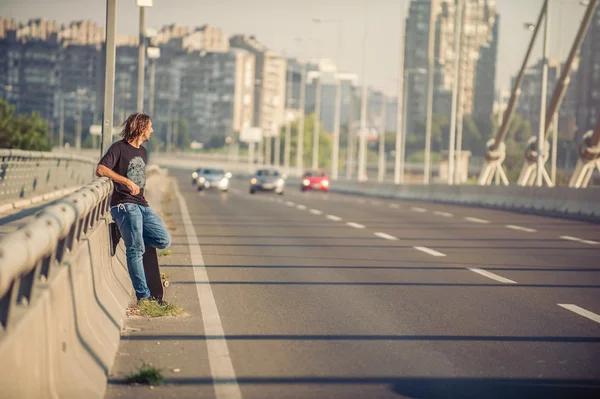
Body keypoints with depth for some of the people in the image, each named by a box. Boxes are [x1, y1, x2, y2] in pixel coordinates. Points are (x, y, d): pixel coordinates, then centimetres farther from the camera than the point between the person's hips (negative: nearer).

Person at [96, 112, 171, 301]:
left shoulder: (142, 151, 20)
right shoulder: (119, 148, -4)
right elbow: (100, 169, -19)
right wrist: (127, 182, -24)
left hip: (142, 205, 8)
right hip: (124, 205, -8)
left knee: (164, 241, -6)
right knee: (136, 250, -12)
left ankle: (128, 234, 9)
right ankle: (143, 295, -9)